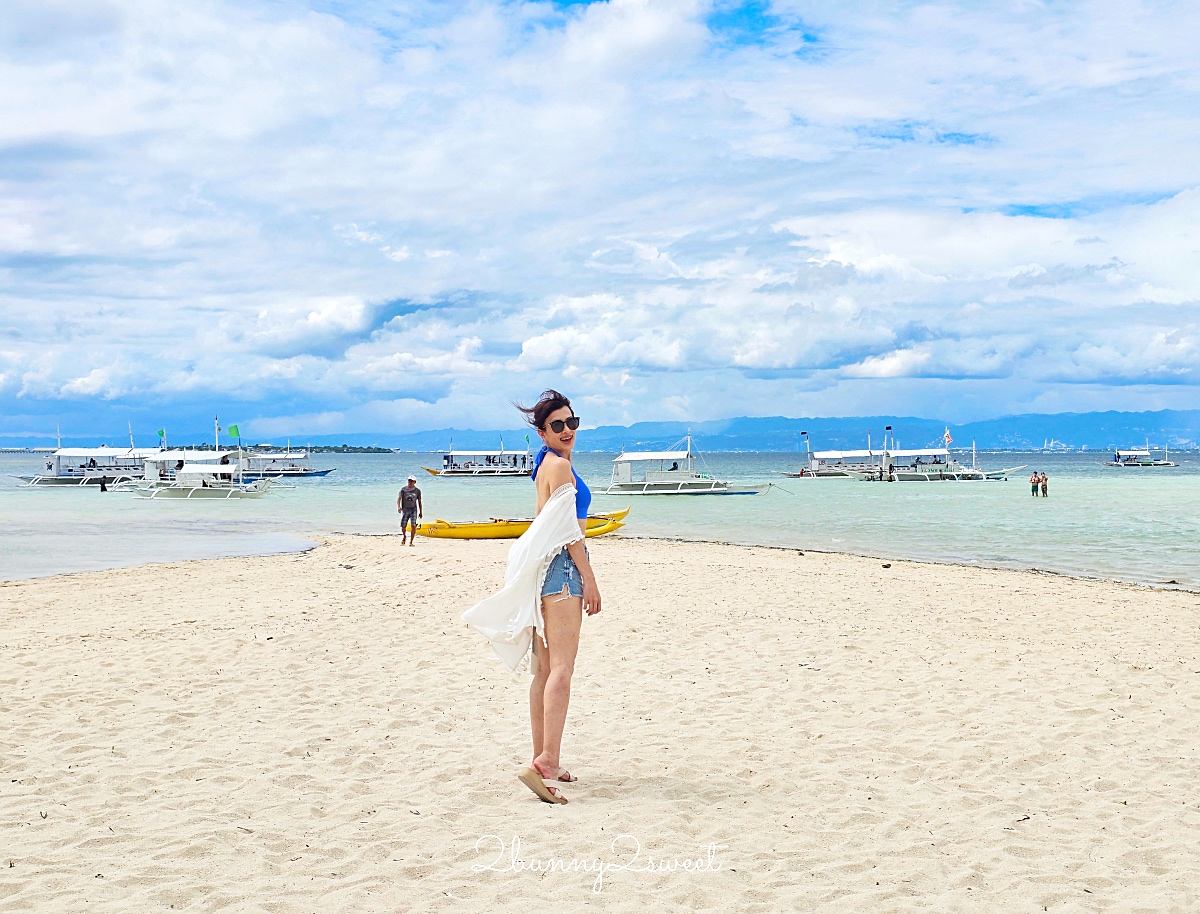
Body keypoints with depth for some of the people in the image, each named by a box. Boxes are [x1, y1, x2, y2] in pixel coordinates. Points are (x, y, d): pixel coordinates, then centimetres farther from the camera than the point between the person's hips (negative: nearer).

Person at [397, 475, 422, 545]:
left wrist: (421, 512, 11)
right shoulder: (403, 489, 2)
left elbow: (419, 502, 12)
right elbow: (399, 498, -5)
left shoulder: (417, 491, 5)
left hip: (413, 509, 0)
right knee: (403, 526, -1)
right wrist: (398, 506, -23)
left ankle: (411, 542, -7)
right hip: (405, 509, 0)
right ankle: (404, 536, 31)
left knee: (413, 525, -14)